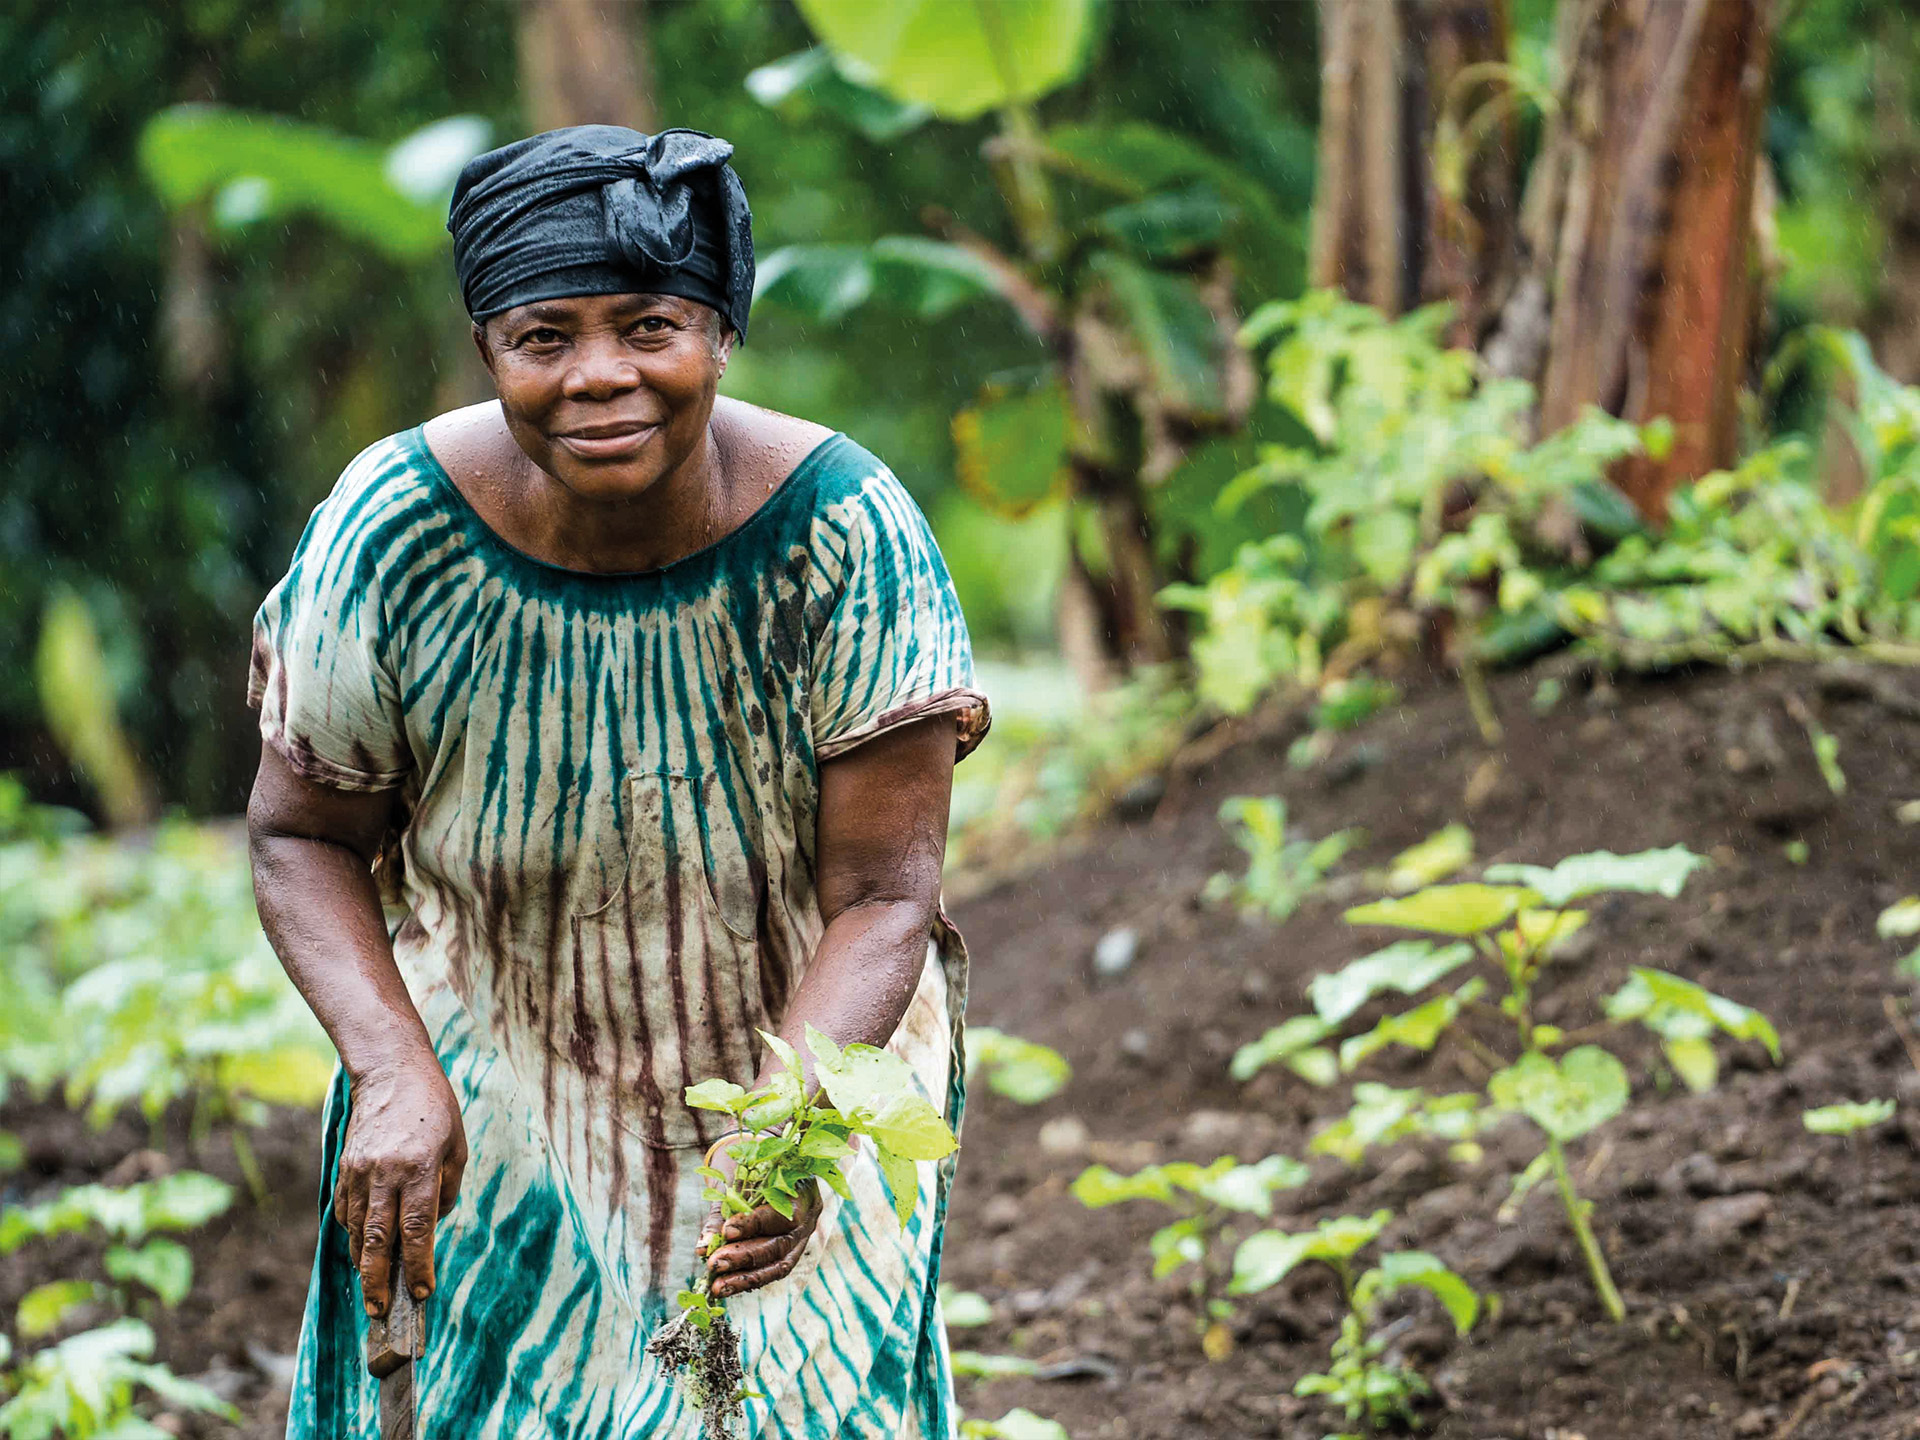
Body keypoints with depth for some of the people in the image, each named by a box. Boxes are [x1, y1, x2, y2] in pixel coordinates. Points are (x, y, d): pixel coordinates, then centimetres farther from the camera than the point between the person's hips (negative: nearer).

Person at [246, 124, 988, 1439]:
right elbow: (306, 836, -8)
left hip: (805, 1053, 0)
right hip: (499, 1104, 1)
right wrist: (391, 1071, -24)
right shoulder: (392, 530, -21)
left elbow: (882, 895, -21)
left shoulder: (844, 537, -24)